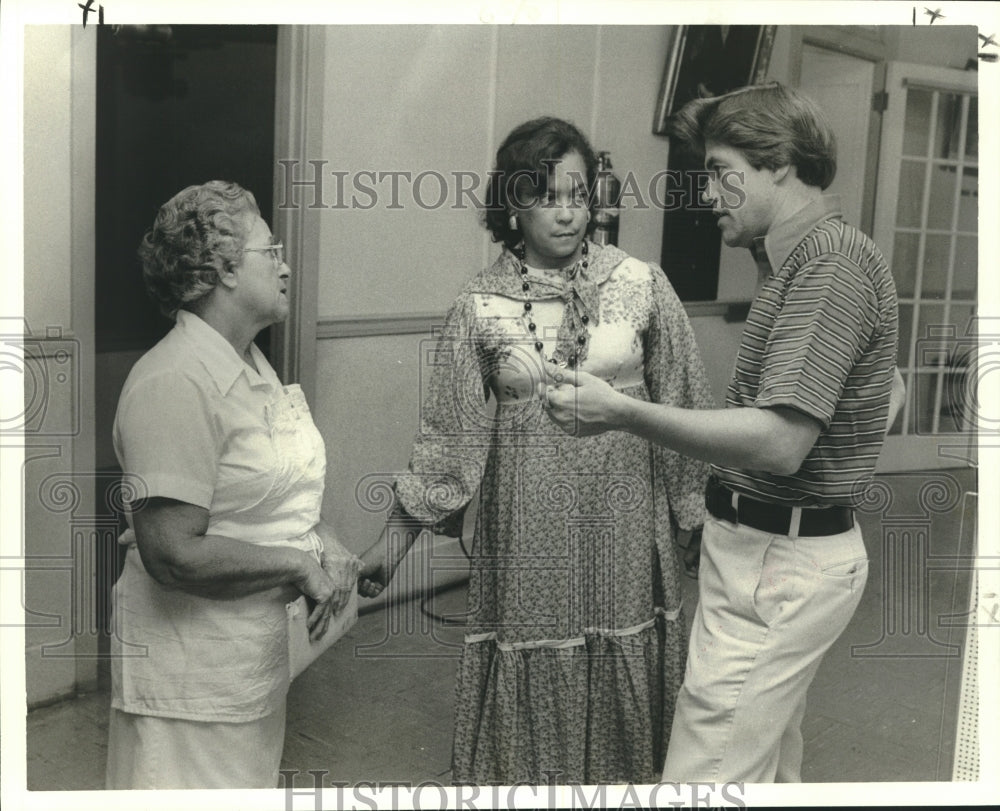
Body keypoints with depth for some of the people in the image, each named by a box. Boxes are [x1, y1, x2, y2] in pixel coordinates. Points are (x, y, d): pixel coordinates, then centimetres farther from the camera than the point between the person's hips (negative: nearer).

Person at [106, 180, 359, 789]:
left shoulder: (252, 364, 9)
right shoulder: (177, 383, -23)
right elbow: (174, 555, -28)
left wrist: (324, 539, -1)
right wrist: (299, 564, -19)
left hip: (258, 640, 10)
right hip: (194, 663, -9)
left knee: (254, 780, 21)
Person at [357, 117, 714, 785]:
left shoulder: (642, 284, -3)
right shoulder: (480, 307, -3)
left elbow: (681, 403, 3)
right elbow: (450, 434, 0)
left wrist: (698, 508, 4)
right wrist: (396, 538, -1)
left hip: (622, 512, 0)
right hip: (529, 522, 0)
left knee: (622, 670, 10)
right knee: (534, 678, 9)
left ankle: (626, 775, 35)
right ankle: (532, 779, 33)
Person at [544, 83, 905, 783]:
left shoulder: (831, 260, -17)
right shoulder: (818, 256, 15)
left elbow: (780, 441, -27)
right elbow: (892, 391, 27)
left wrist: (622, 413, -26)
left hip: (776, 563, -11)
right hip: (787, 552, 11)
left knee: (706, 775, -8)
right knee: (772, 771, 19)